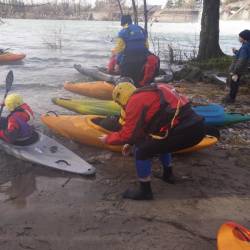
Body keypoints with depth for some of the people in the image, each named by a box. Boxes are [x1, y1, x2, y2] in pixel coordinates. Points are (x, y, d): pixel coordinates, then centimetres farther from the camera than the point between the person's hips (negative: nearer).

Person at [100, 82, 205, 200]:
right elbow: (142, 126, 31)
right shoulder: (148, 93, 24)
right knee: (159, 141, 33)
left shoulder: (134, 101, -4)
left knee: (141, 150, 4)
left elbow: (127, 135, -1)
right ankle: (168, 174, 44)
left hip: (184, 132, -9)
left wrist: (107, 139, 16)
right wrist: (131, 142, 32)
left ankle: (145, 191, 16)